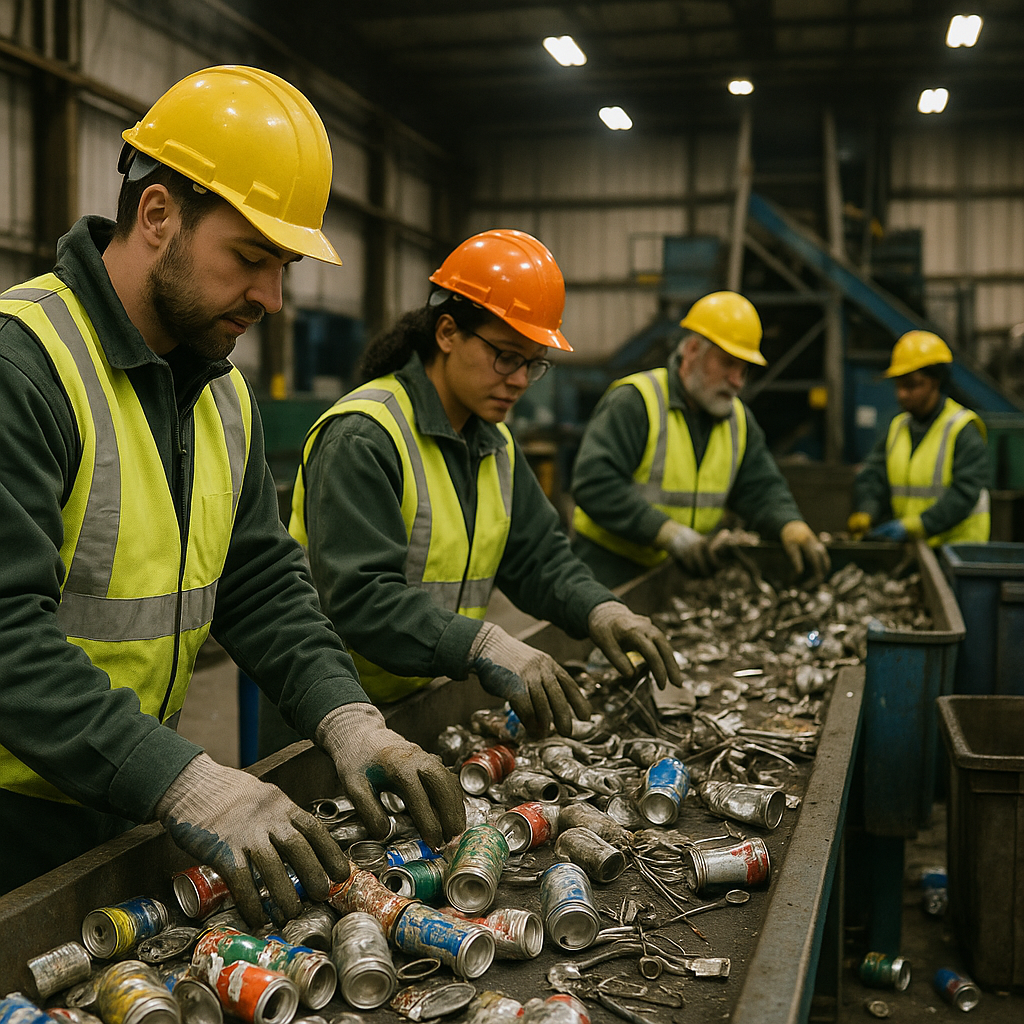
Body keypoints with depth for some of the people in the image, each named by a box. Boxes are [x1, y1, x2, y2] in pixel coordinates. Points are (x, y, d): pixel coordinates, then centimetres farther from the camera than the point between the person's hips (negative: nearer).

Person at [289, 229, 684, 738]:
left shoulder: (497, 445, 13)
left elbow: (537, 555, 12)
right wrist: (482, 647, -38)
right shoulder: (361, 437, -18)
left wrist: (599, 610, -9)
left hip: (430, 697, 7)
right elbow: (358, 595, -27)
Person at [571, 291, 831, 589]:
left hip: (682, 573, 7)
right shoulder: (634, 401, -11)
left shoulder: (740, 420, 13)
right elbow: (594, 483, -21)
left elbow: (762, 489, 13)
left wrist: (793, 528, -10)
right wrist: (669, 533, -26)